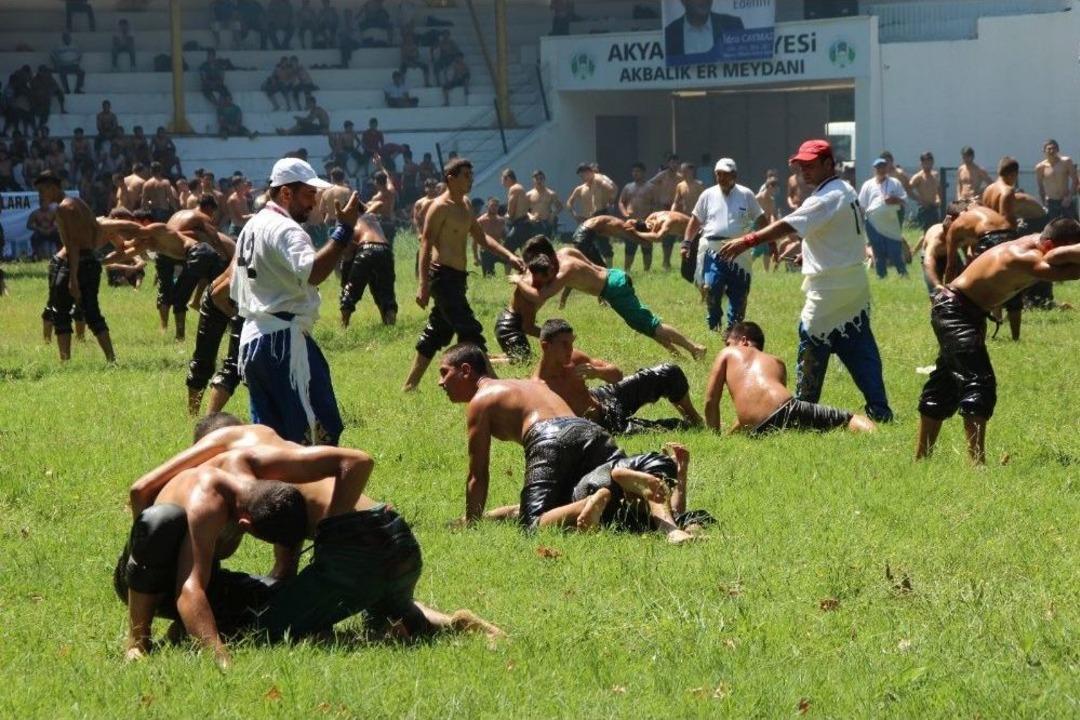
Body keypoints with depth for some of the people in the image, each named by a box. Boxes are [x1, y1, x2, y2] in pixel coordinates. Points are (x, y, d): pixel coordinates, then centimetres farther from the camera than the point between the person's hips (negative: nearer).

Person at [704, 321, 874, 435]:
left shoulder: (727, 353, 24)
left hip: (758, 431, -2)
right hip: (787, 409, 2)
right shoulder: (777, 361, 33)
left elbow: (711, 401, 19)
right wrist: (732, 431, 52)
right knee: (850, 419, 6)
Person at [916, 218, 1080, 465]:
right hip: (953, 308, -10)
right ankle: (977, 461, -26)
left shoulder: (1040, 246, -4)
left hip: (973, 312, 10)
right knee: (978, 382, -20)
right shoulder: (1023, 257, -30)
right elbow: (1058, 271, -44)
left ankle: (921, 459, 26)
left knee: (943, 388, 17)